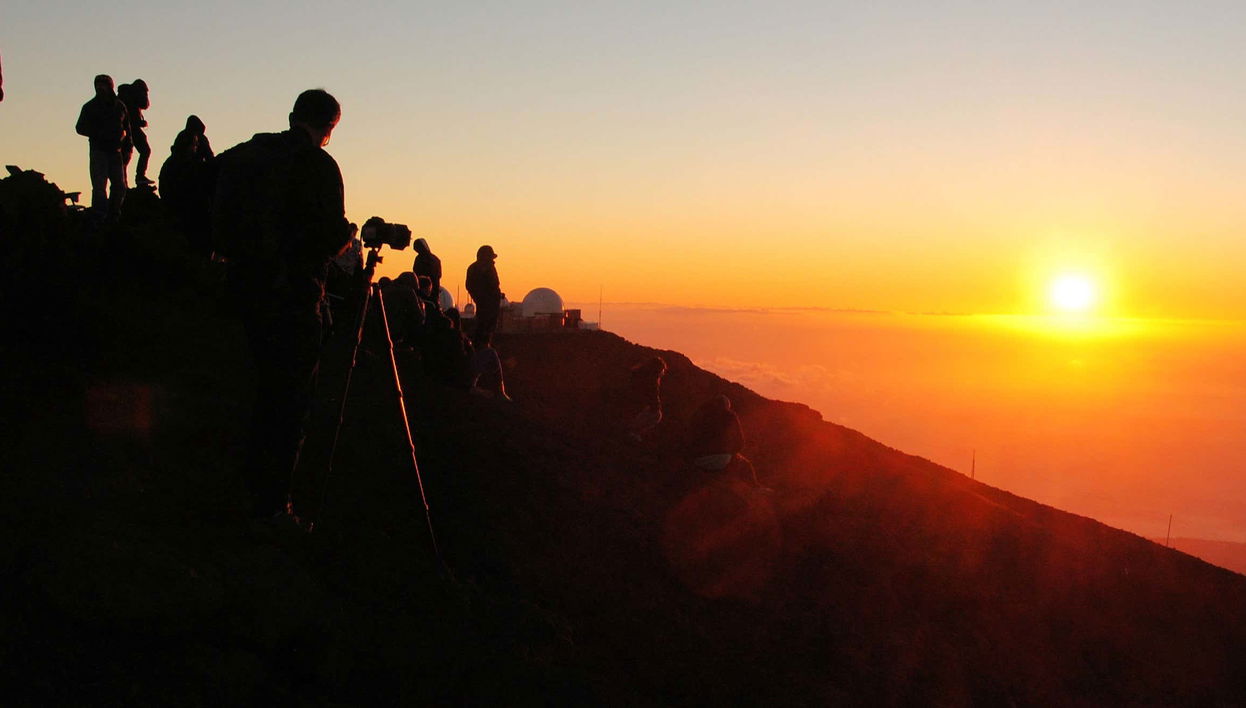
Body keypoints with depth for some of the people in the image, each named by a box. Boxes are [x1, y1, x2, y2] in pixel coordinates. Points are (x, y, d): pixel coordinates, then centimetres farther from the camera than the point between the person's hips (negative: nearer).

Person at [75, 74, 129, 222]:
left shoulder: (119, 106, 13)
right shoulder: (90, 107, 5)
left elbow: (127, 128, 17)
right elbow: (80, 128, 3)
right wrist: (99, 133, -12)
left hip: (116, 151, 3)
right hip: (99, 150, -3)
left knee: (120, 186, 2)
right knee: (99, 187, -12)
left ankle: (113, 217, 12)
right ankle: (99, 219, -14)